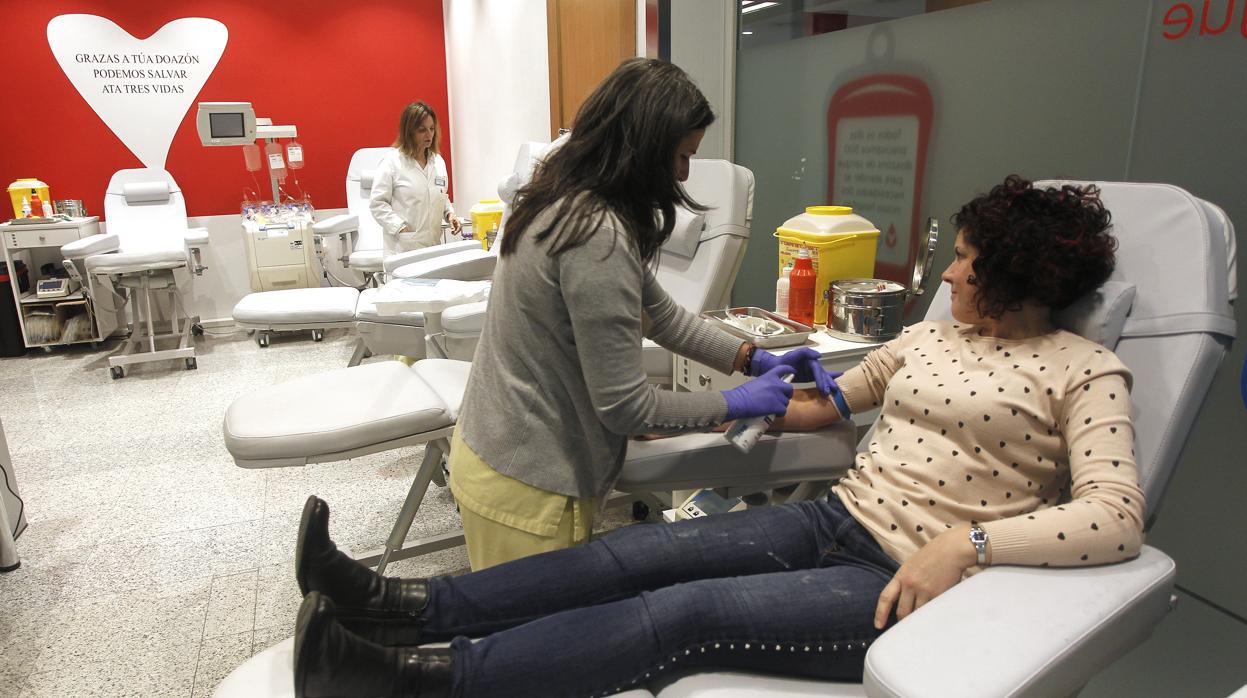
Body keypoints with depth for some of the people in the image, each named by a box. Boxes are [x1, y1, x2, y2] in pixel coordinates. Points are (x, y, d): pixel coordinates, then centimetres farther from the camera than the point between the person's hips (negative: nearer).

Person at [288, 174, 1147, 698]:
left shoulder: (1086, 373, -2)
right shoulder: (930, 336, 15)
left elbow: (1117, 515, -14)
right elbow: (836, 400, 22)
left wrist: (966, 544, -24)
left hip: (912, 585, -5)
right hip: (838, 519, 6)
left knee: (684, 614, -24)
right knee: (642, 552, -14)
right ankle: (408, 608, -15)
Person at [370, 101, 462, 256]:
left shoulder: (438, 161, 12)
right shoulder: (392, 162, -5)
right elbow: (377, 203, -6)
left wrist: (449, 213, 5)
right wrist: (401, 228, -15)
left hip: (434, 244, 5)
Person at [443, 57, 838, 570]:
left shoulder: (567, 202, 4)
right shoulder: (599, 235, -27)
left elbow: (657, 311, 12)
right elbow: (625, 405, -23)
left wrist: (754, 359, 6)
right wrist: (737, 403, -9)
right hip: (528, 488, -9)